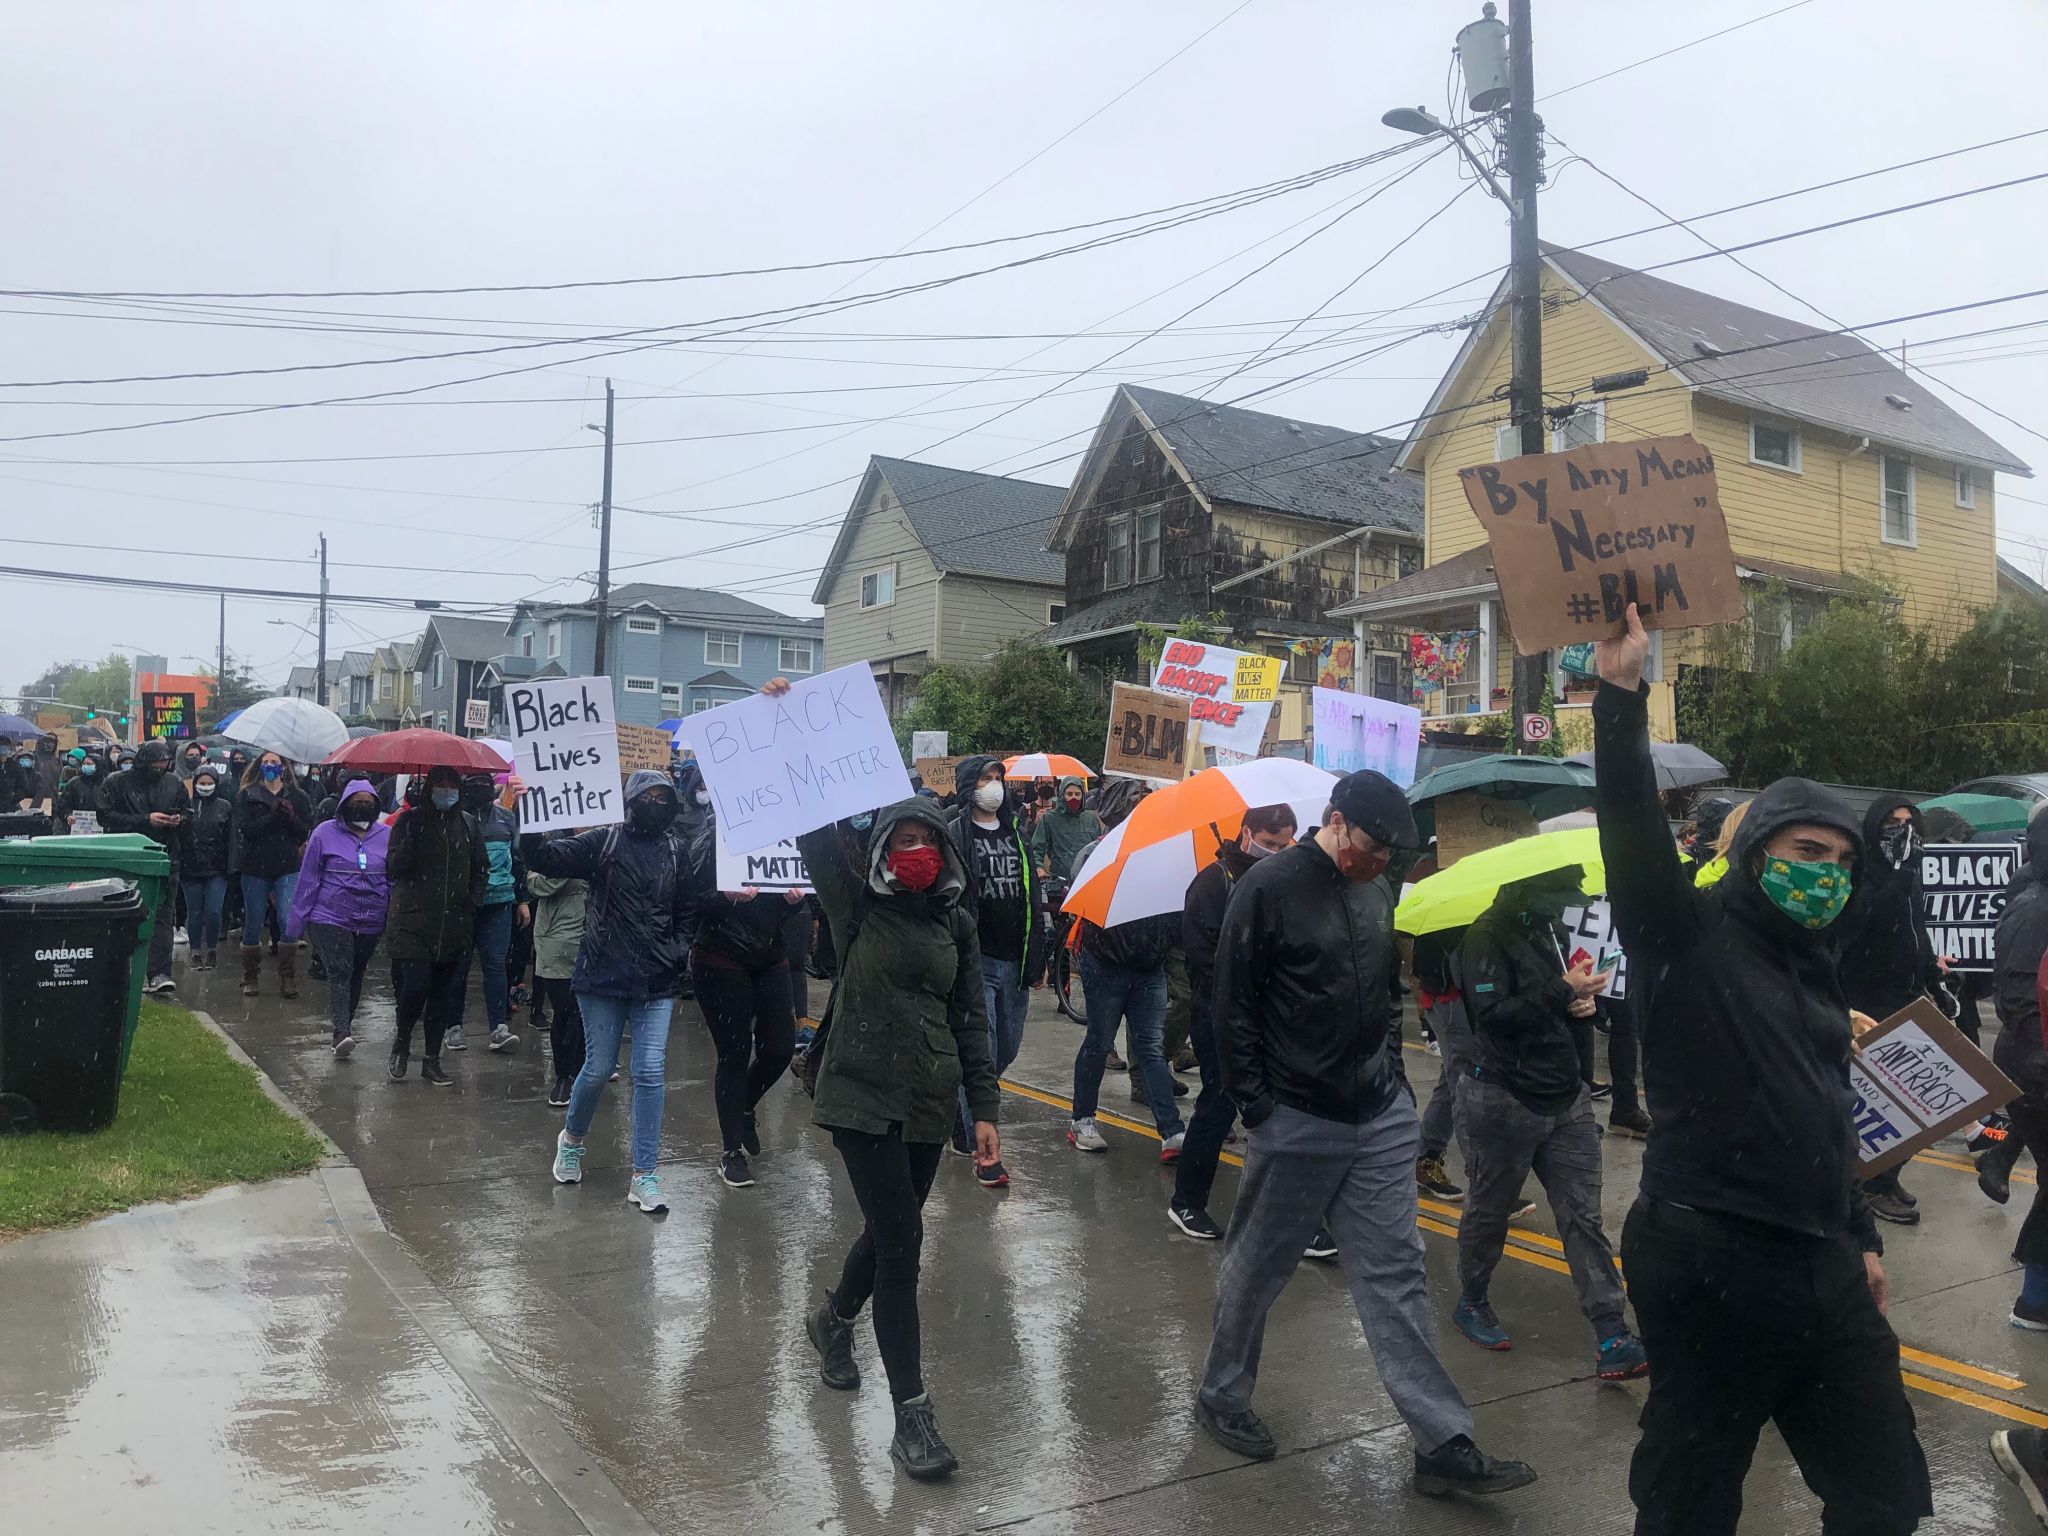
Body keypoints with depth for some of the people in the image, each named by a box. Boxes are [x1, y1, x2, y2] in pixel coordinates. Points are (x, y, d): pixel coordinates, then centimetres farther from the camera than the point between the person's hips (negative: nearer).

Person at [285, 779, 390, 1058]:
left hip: (370, 923, 3)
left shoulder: (387, 836, 5)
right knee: (339, 973, -15)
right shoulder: (326, 833, -1)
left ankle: (345, 1022, 30)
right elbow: (308, 879, 2)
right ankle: (342, 1033, -22)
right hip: (330, 918, -3)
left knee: (356, 974, 14)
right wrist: (296, 923, 1)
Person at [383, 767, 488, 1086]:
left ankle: (432, 1061, 18)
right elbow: (393, 868, -9)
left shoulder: (468, 824, 8)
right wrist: (413, 834, -21)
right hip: (413, 922, -3)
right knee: (415, 985, -12)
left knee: (445, 993, 6)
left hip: (455, 925, 3)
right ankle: (401, 1042, 16)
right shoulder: (410, 820, -1)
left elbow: (481, 869, 17)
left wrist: (472, 900, 2)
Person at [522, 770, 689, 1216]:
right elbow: (544, 858, -13)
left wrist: (677, 956, 8)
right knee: (599, 1068, 6)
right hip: (604, 975, -2)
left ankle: (643, 1174, 6)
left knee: (651, 1073, -2)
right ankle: (571, 1139, 36)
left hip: (656, 982, 3)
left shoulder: (676, 853, 7)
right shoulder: (604, 841, -3)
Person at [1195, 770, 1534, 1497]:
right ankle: (1221, 1396, 31)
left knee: (1397, 1275, 7)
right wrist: (1259, 1106, -12)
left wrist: (1390, 1069, 10)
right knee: (1256, 1270, 11)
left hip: (1381, 1118, 6)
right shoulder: (1268, 888, -13)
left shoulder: (1379, 892, 7)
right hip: (1297, 1124, -5)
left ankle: (1443, 1442, 12)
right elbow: (1233, 1007, -12)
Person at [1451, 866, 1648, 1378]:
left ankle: (1612, 1337, 3)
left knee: (1583, 1216, 2)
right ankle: (1471, 1302, 32)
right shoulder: (1489, 936, -14)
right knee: (1489, 1209, 11)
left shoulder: (1549, 929, 11)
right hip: (1504, 1100, -7)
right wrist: (1562, 991, -26)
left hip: (1566, 1096, 7)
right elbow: (1494, 1015, -24)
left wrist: (1583, 1001, 2)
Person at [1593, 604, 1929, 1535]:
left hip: (1823, 1267, 8)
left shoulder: (1813, 968, 16)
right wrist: (1621, 695, -35)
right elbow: (1633, 828, -26)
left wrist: (1859, 1236, 26)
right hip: (1708, 1263, -8)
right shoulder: (1689, 934, -8)